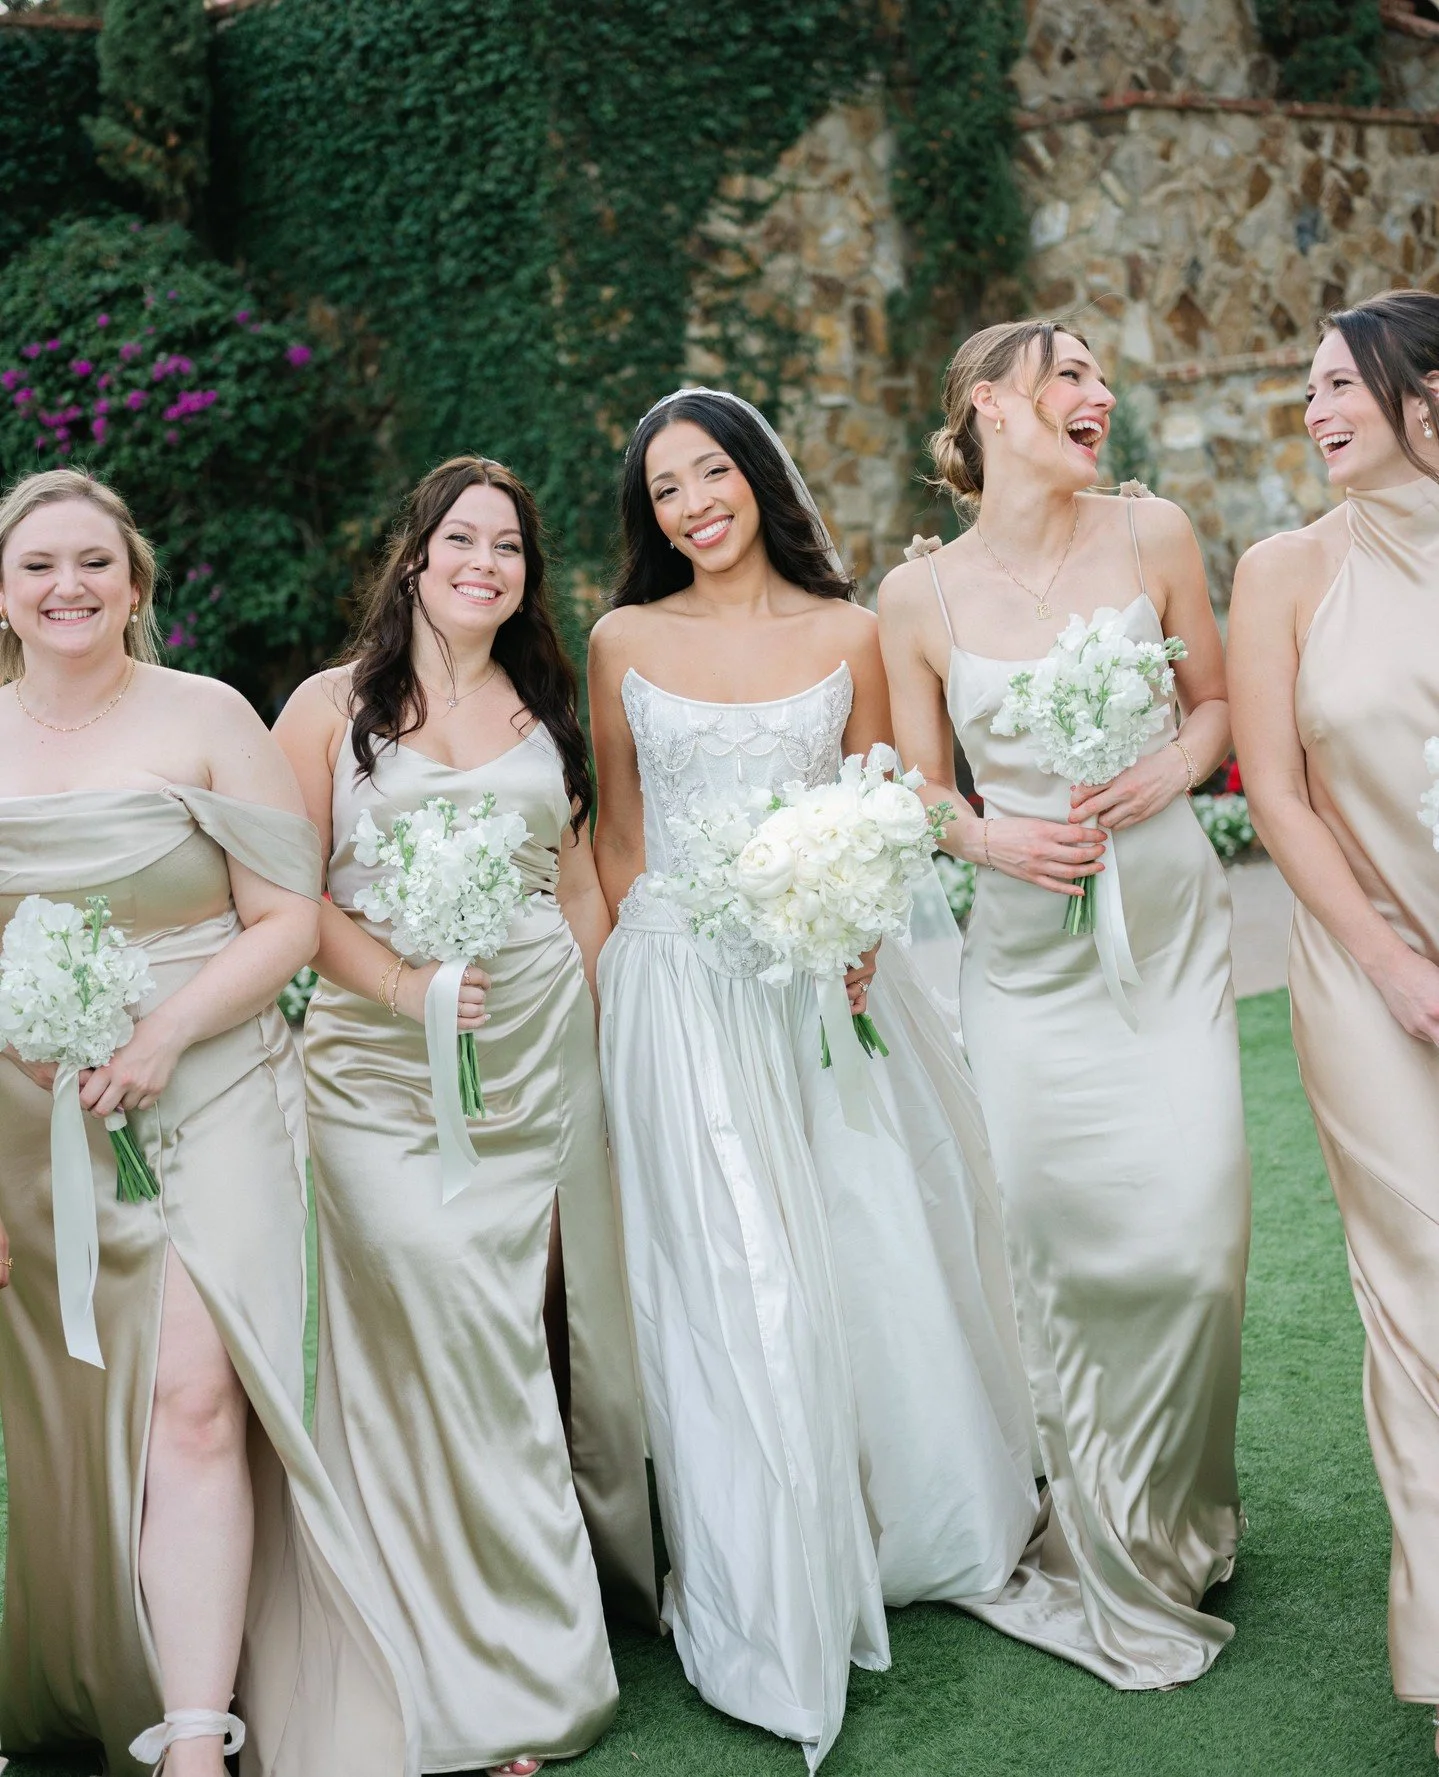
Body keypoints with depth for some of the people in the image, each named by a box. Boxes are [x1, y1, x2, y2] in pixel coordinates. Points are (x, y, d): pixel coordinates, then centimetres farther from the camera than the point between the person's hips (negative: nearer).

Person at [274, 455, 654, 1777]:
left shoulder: (543, 713, 14)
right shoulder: (333, 708, 4)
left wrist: (610, 1046, 10)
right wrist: (406, 984, -16)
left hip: (544, 1060, 4)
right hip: (385, 1071, -3)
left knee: (549, 1326, 5)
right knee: (442, 1335, -7)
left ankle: (558, 1595, 26)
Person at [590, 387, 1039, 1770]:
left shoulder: (847, 634, 6)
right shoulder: (625, 642, 5)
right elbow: (617, 838, 10)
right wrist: (629, 981, 3)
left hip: (824, 985, 1)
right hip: (681, 999, -1)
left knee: (879, 1258, 6)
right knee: (730, 1287, -1)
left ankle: (907, 1531, 30)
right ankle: (770, 1614, 11)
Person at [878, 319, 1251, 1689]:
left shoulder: (1151, 536, -1)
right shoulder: (919, 596, -2)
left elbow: (1213, 705, 10)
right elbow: (922, 794, 7)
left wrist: (1156, 781, -10)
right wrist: (995, 838, -13)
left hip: (1167, 926, 1)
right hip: (1024, 947, 0)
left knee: (1190, 1238, -6)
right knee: (1052, 1240, 0)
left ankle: (1170, 1524, 22)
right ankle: (1098, 1559, 24)